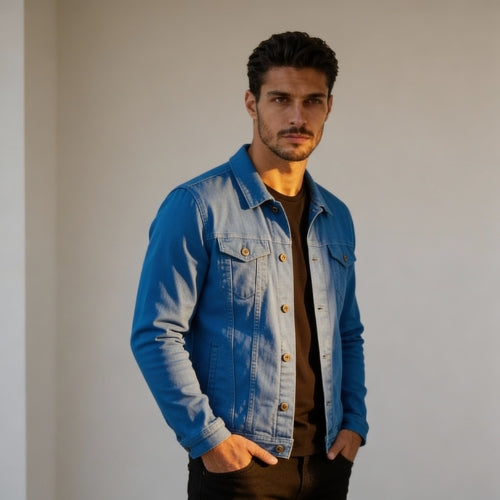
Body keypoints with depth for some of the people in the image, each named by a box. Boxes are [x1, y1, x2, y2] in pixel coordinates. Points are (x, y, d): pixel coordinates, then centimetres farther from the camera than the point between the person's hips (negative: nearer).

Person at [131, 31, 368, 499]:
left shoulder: (336, 218, 10)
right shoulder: (196, 206, -9)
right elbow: (157, 335, -12)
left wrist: (354, 422, 5)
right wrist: (208, 437, -16)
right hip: (239, 460, -5)